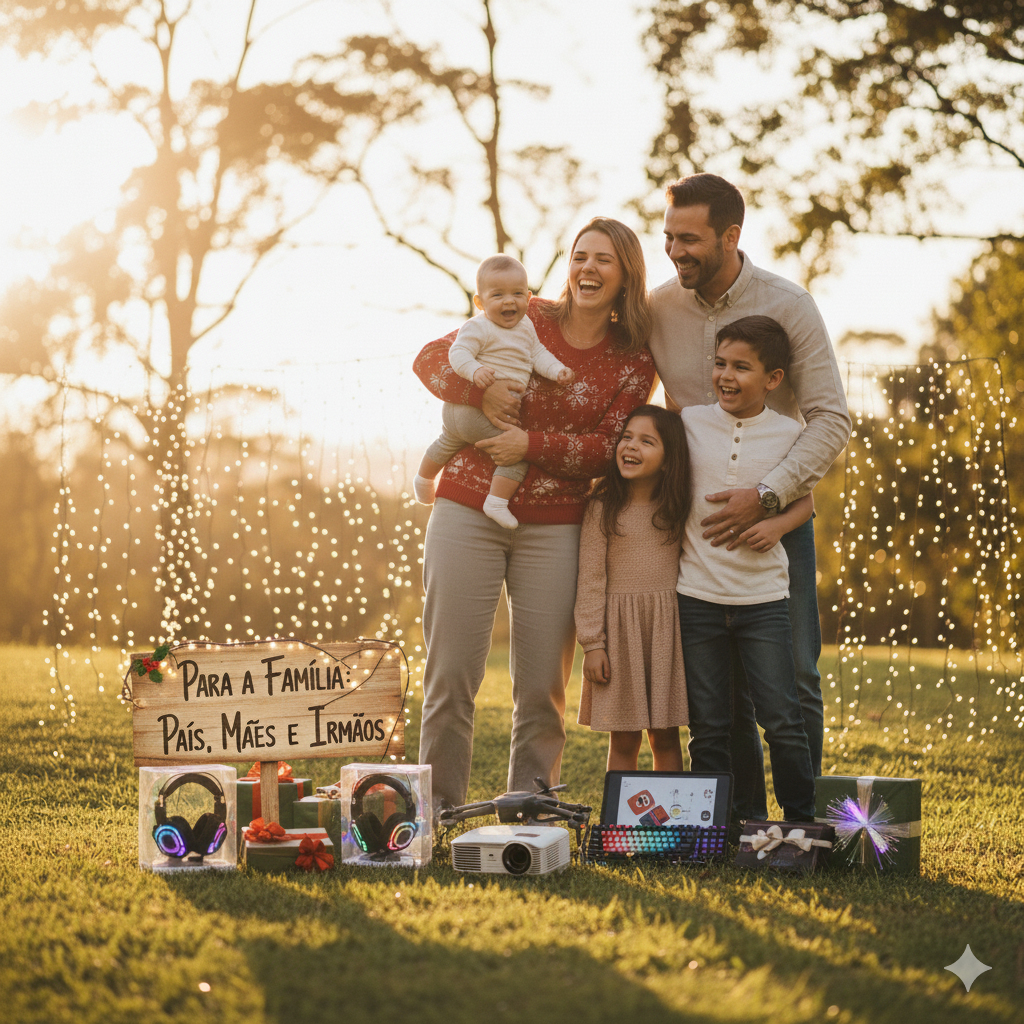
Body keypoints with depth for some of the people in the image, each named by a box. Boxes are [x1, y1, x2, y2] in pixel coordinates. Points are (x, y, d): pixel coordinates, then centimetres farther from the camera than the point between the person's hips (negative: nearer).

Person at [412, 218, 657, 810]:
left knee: (543, 686, 2)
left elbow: (610, 450, -5)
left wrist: (533, 444, -15)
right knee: (451, 675, -1)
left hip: (554, 531, 0)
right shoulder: (524, 320, 5)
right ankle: (439, 808, 8)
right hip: (469, 511, 0)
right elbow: (431, 358, 7)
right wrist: (480, 390, -11)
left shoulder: (634, 362, 4)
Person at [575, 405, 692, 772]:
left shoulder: (679, 510, 4)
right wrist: (592, 644, -8)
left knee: (665, 737, 7)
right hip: (619, 630, -2)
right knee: (623, 740, 3)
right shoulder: (602, 510, -3)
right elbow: (590, 580, -4)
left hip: (667, 629, 2)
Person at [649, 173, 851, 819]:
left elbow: (831, 420, -12)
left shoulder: (788, 306, -8)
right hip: (697, 519, 3)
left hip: (779, 515, -3)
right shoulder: (656, 310, 0)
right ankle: (744, 818, 15)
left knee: (793, 676, -3)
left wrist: (767, 497, -23)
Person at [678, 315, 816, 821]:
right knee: (708, 727, 6)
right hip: (697, 595, 1)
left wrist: (778, 524, -7)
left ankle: (802, 821, 9)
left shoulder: (789, 433, 0)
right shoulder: (690, 422, 2)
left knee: (782, 720, -4)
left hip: (764, 597, -1)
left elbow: (805, 498, 11)